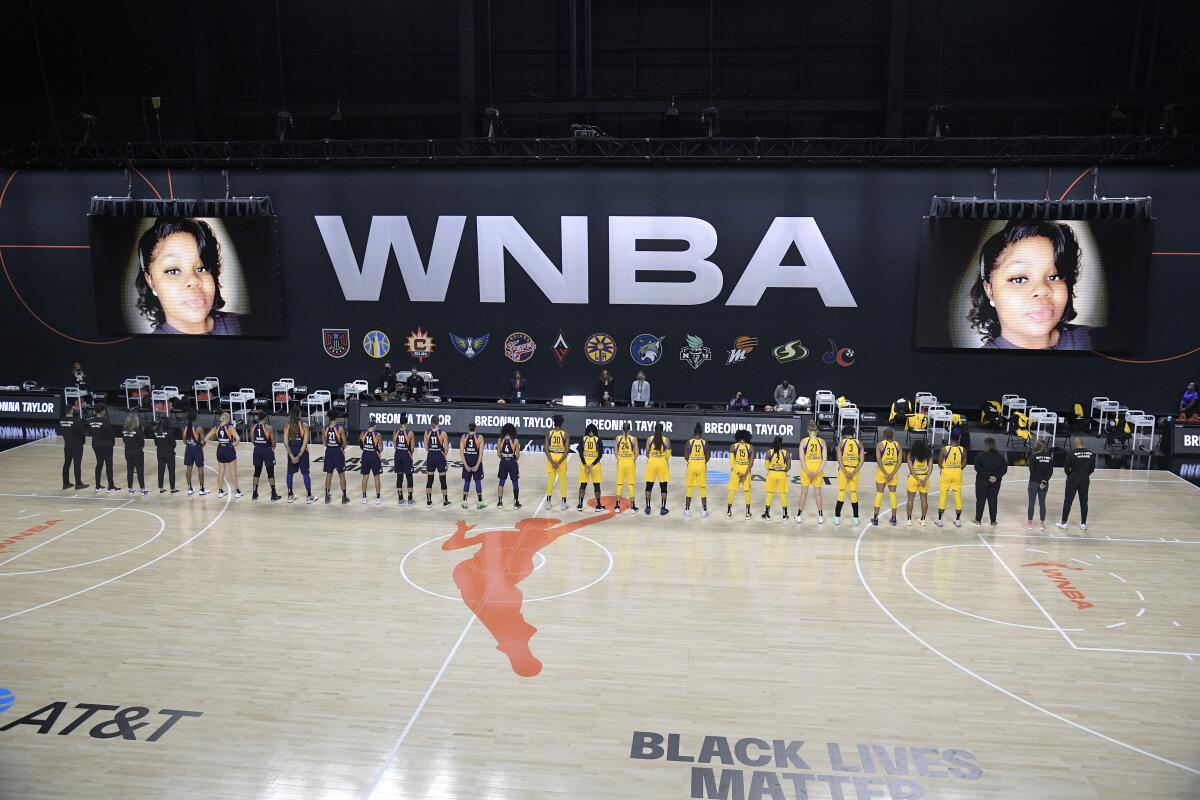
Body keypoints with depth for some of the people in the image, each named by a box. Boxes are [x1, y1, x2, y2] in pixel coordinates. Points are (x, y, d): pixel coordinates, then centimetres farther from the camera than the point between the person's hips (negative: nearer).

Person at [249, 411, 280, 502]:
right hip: (267, 450, -4)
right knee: (270, 473, 3)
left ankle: (254, 494, 18)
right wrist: (273, 447, 11)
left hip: (257, 450, 5)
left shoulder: (253, 428, 0)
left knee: (257, 472, 14)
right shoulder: (269, 428, -13)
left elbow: (252, 440, 7)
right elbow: (273, 442, -10)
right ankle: (273, 494, 7)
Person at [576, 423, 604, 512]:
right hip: (595, 464, -1)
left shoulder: (582, 439, -2)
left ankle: (580, 505, 10)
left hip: (584, 464, 1)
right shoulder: (598, 440, -4)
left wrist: (585, 465, -9)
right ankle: (598, 506, 14)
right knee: (596, 485, 9)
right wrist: (592, 465, -11)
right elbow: (600, 455, -10)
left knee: (583, 485, 9)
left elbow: (580, 454, -8)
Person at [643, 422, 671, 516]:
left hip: (651, 463, 1)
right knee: (663, 487, 5)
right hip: (662, 463, -1)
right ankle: (663, 509, 6)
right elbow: (668, 455, -3)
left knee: (649, 486, 11)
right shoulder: (666, 440, -6)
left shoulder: (649, 439, -4)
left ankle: (647, 507, 13)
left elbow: (647, 454, 1)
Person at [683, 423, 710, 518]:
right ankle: (704, 510, 11)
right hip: (702, 466, 0)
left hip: (691, 465, 0)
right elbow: (708, 456, -4)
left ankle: (687, 510, 12)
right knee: (703, 488, 8)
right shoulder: (705, 443, -4)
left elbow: (685, 456, -6)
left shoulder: (688, 442, -6)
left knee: (689, 488, 9)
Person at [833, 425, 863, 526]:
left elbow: (839, 460, -8)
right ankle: (856, 518, 16)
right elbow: (861, 461, -3)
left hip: (843, 470, -1)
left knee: (841, 493, 4)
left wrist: (846, 473, -10)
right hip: (854, 470, 1)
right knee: (854, 493, 11)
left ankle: (837, 517, 5)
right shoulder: (859, 443, 4)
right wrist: (853, 473, -6)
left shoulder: (841, 443, 0)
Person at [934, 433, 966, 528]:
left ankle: (939, 520, 9)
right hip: (958, 473, 2)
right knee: (958, 496, 11)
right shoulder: (963, 450, -7)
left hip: (946, 473, -2)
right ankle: (958, 520, 16)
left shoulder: (944, 449, -14)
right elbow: (963, 465, 0)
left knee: (942, 495, 6)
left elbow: (939, 463, -7)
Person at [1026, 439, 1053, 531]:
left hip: (1034, 482, -3)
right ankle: (1042, 525, 13)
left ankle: (1030, 524, 9)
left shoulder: (1033, 456, -10)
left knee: (1031, 503, 5)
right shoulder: (1049, 457, 2)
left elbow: (1031, 470, -13)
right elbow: (1051, 471, -3)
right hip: (1045, 483, 3)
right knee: (1042, 503, 10)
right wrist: (1044, 481, -8)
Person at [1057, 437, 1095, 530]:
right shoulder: (1091, 453, 0)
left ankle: (1063, 523, 8)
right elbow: (1092, 468, 5)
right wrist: (1085, 474, 15)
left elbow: (1066, 467, -11)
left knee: (1068, 501, 4)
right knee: (1084, 501, 12)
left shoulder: (1072, 453, -13)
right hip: (1085, 479, 4)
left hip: (1073, 478, -4)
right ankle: (1083, 523, 19)